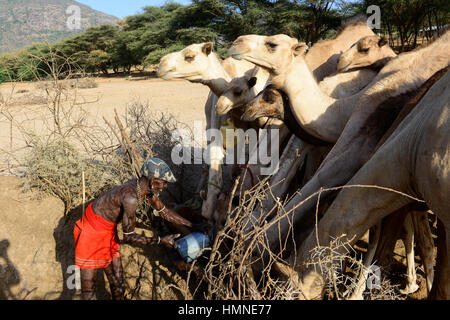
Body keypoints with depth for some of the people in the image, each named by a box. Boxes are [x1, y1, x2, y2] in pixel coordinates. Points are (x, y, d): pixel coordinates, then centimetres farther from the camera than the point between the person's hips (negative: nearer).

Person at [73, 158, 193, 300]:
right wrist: (161, 240, -22)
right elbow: (128, 237, -25)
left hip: (109, 233, 8)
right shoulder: (130, 197, -34)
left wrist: (192, 225, 12)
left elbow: (164, 211, 10)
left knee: (118, 286, 13)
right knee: (88, 293, -1)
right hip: (92, 234, -8)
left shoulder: (145, 188, -6)